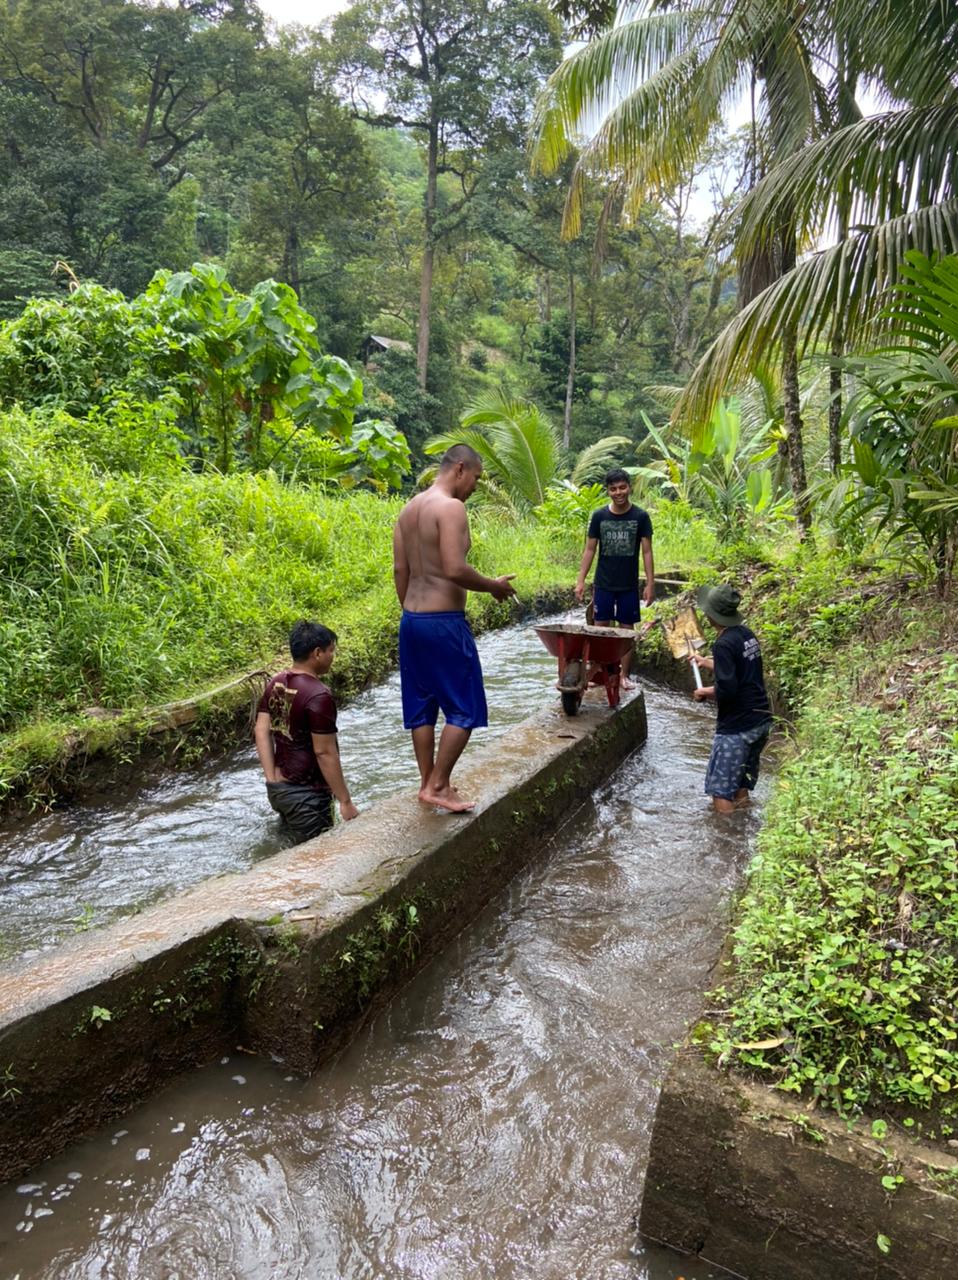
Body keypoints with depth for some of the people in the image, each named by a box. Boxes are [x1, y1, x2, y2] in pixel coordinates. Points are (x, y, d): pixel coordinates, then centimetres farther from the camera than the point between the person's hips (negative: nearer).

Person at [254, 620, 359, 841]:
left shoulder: (276, 684, 4)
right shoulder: (318, 695, -22)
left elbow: (261, 731, 3)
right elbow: (325, 752, -22)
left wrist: (272, 781, 2)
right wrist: (345, 801, -15)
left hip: (278, 788, 9)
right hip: (306, 795, -9)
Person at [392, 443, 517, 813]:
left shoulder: (409, 508, 12)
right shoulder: (451, 507, -14)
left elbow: (400, 569, 13)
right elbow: (455, 570, -23)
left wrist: (411, 614, 20)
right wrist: (494, 586, -8)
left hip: (411, 620, 9)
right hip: (444, 622, -9)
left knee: (421, 706, 14)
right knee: (464, 708, 2)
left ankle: (428, 782, 23)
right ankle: (437, 785, 5)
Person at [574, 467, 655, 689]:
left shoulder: (640, 517, -4)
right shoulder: (599, 516, -1)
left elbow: (647, 552, -2)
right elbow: (590, 549, 3)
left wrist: (650, 584, -7)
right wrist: (580, 580, -2)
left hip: (629, 585, -1)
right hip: (603, 584, 1)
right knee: (600, 628, 4)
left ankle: (624, 675, 14)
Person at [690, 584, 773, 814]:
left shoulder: (724, 644, -19)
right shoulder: (746, 634, 7)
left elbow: (726, 690, -25)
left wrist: (705, 692, -6)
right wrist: (705, 662, 30)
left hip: (737, 726, -9)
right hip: (761, 720, 9)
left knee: (721, 791, 1)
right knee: (741, 782, 21)